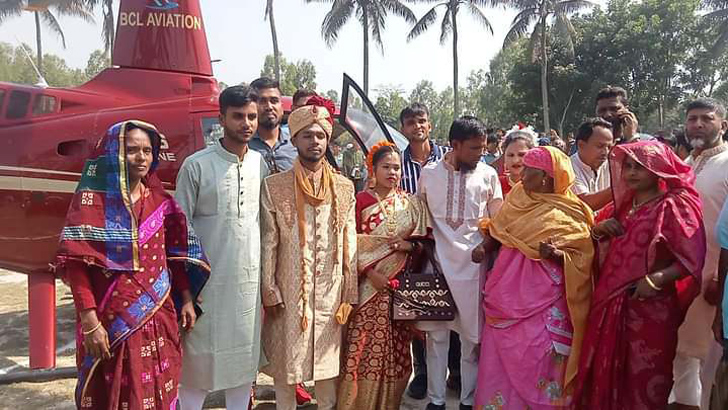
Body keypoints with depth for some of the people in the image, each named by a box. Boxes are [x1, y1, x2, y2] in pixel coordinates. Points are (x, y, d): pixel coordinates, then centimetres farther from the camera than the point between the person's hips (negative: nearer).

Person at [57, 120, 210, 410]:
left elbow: (176, 255, 11)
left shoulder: (160, 200, 5)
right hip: (111, 321, -4)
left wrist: (186, 299, 8)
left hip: (159, 317, 4)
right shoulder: (92, 199, -9)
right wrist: (90, 323, -18)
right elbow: (75, 263, -13)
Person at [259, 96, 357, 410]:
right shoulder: (273, 186, -3)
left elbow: (350, 244, 4)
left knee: (329, 362, 12)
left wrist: (349, 295, 3)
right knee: (285, 364, 8)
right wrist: (270, 293, -5)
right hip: (288, 294, -2)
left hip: (330, 293, 2)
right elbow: (268, 244, -3)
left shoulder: (344, 188, 4)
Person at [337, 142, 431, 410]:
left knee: (396, 345, 5)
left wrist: (409, 245, -11)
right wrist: (371, 273, -14)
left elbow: (423, 242, 10)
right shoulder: (360, 201, -1)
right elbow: (352, 244, -4)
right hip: (368, 283, -2)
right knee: (364, 344, -3)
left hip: (401, 283, 2)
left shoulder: (411, 204, 7)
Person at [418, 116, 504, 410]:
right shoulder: (429, 173, 3)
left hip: (473, 265, 0)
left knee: (472, 335, 7)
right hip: (437, 263, 1)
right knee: (436, 332, 8)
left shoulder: (488, 175, 1)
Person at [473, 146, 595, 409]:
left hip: (542, 301, -5)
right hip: (507, 293, 5)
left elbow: (583, 258, -8)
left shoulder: (570, 214, -7)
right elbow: (498, 231, 12)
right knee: (501, 361, 11)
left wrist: (555, 254, -25)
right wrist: (484, 247, -6)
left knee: (536, 364, 3)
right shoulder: (518, 195, 7)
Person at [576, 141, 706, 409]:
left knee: (645, 379, 5)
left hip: (650, 306, -6)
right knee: (608, 372, 13)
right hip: (611, 302, 6)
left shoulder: (673, 206, -7)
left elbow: (693, 260, -14)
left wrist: (657, 279, -27)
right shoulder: (621, 206, 12)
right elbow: (601, 252, 20)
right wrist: (597, 232, -1)